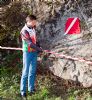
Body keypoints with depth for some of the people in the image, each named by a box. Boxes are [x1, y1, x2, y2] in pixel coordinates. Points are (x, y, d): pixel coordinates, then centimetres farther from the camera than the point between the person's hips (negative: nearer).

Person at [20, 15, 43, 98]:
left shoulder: (33, 28, 5)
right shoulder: (24, 31, -17)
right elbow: (30, 43, -21)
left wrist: (37, 48, 5)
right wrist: (38, 49, -20)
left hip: (34, 52, 7)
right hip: (28, 52, -7)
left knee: (33, 71, 11)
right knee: (26, 71, -1)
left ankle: (31, 89, 23)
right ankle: (23, 91, 9)